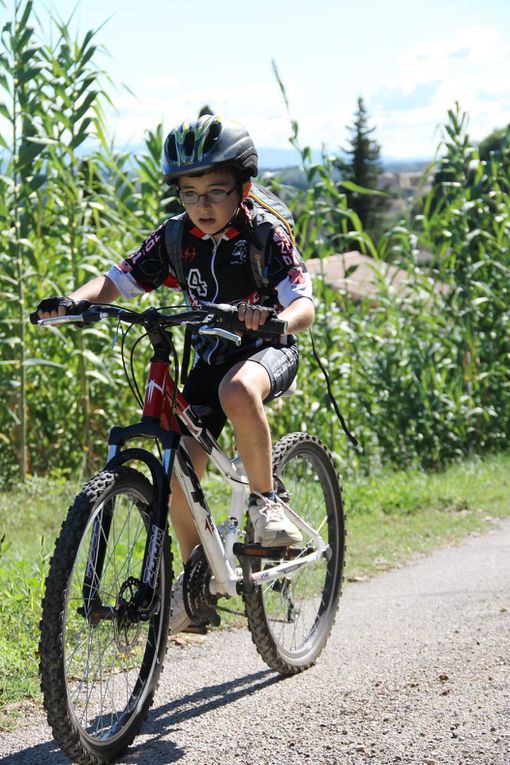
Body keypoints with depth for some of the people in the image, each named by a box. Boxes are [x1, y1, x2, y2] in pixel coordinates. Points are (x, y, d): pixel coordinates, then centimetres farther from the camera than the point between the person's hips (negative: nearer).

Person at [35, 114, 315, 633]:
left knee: (238, 391, -40)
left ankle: (265, 500, -20)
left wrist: (277, 320, -48)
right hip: (210, 356, 5)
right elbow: (117, 282, -5)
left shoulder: (268, 239, -17)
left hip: (267, 350, -4)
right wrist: (72, 302, -26)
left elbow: (305, 305, -24)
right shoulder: (175, 239, -6)